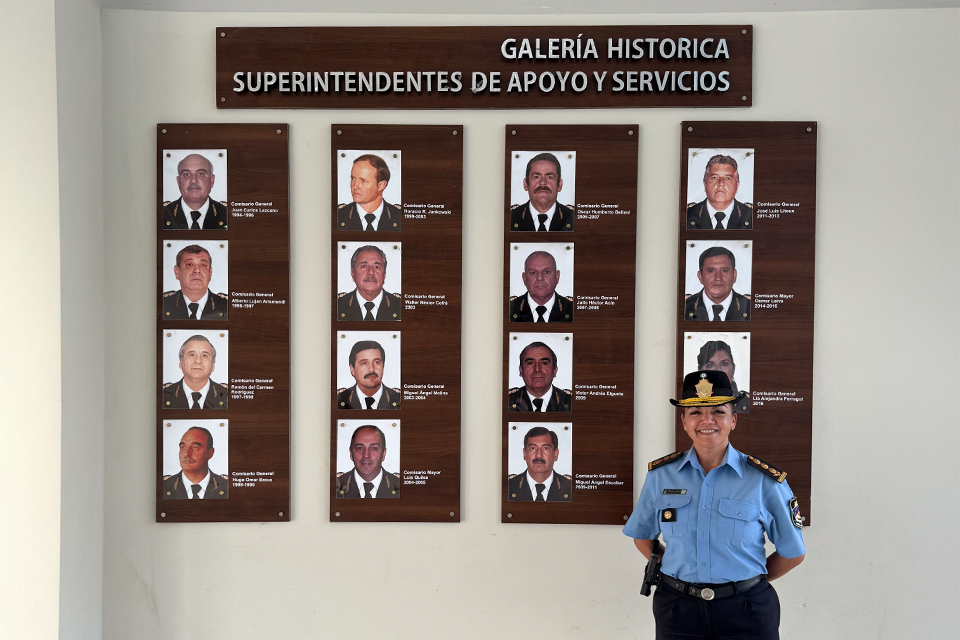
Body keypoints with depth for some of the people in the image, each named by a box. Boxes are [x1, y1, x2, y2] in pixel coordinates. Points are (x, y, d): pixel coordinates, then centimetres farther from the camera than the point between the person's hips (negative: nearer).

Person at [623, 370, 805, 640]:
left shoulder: (765, 481, -6)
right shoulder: (660, 475, -1)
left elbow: (792, 553, 3)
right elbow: (642, 535, 12)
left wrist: (746, 583, 2)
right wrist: (683, 577, 3)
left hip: (746, 612, -1)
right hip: (678, 609, 1)